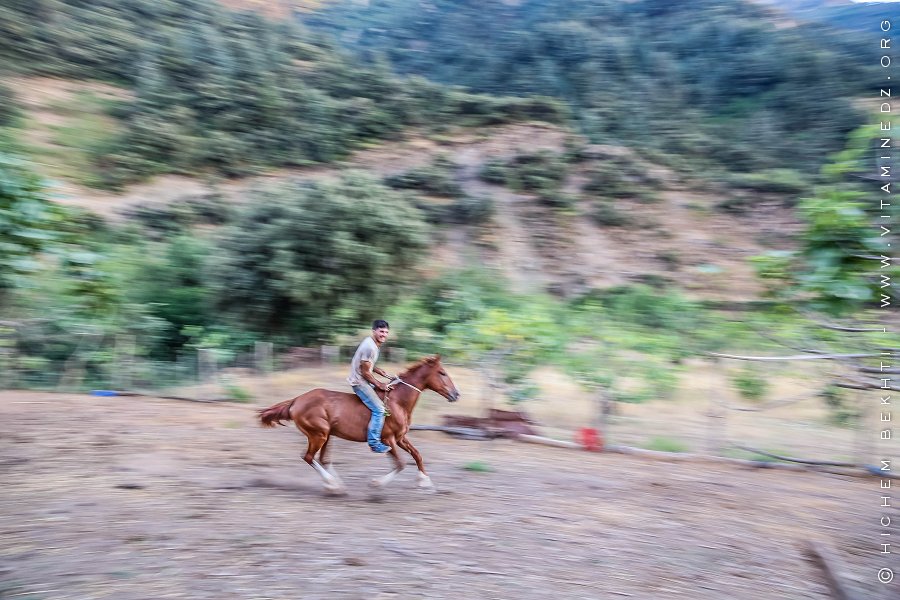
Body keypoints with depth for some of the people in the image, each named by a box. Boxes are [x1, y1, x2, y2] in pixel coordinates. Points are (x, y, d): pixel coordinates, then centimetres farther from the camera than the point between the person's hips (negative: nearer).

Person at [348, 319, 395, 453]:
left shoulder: (372, 343, 8)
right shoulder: (370, 347, -24)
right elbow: (365, 372, -21)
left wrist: (386, 375, 11)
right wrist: (379, 385, -12)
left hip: (362, 380, 11)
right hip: (360, 382, -11)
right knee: (379, 409, -16)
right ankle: (374, 442, -11)